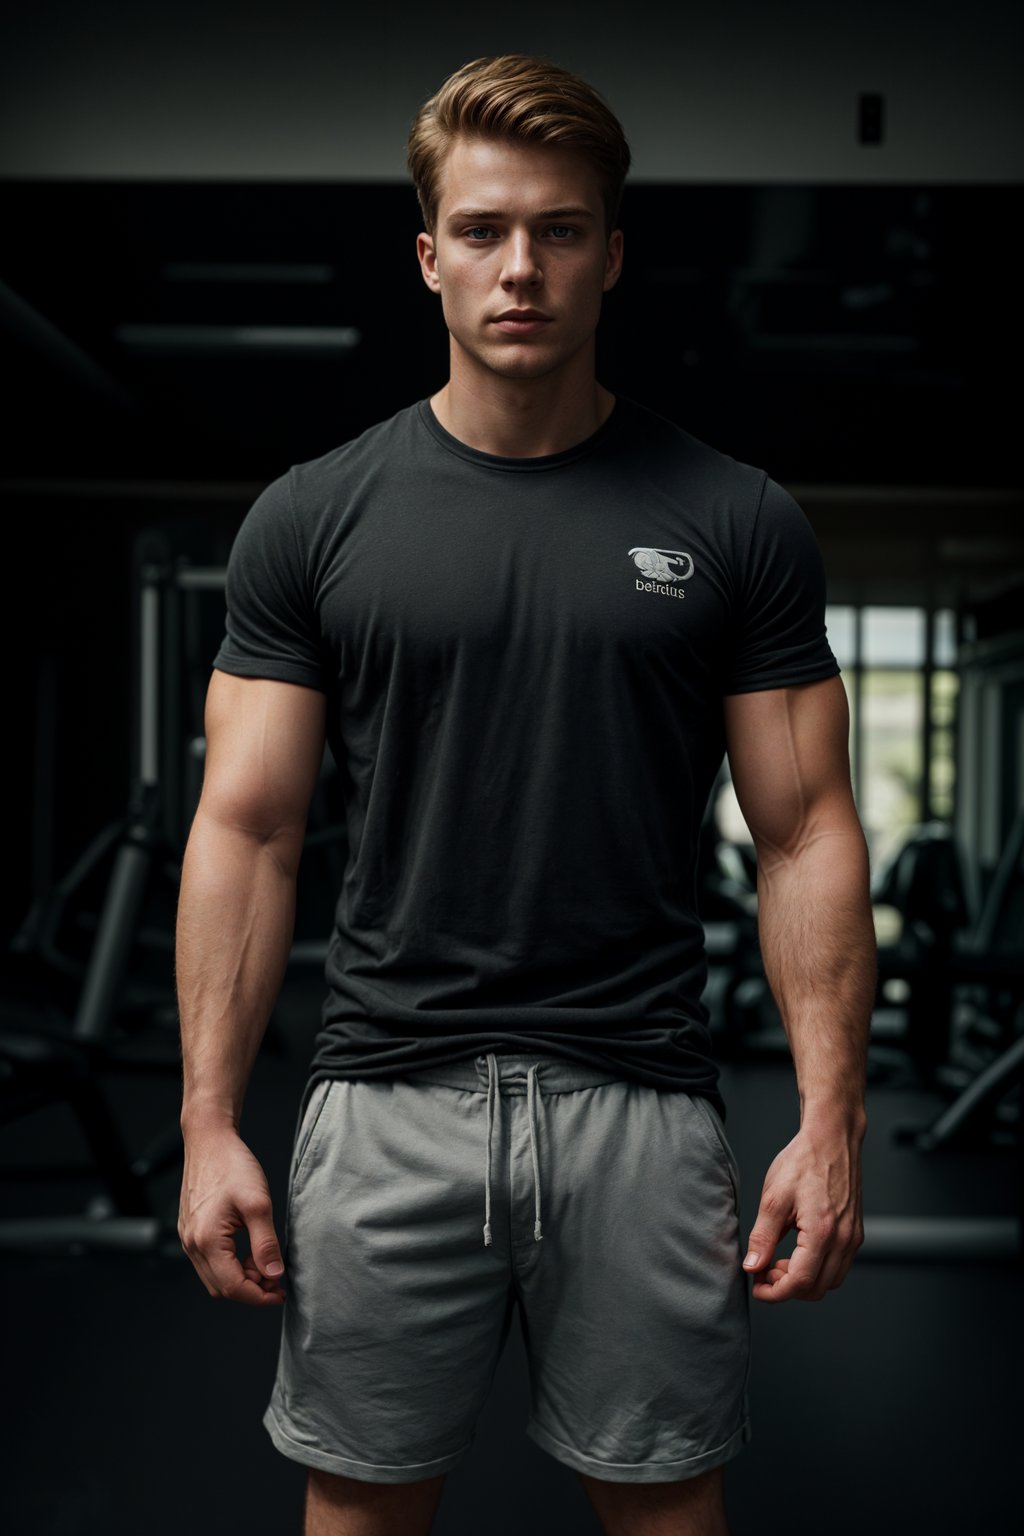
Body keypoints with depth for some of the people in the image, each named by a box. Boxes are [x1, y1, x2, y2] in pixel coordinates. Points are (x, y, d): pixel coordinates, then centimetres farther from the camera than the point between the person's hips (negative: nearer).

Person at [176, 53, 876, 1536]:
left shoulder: (736, 521, 0)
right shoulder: (314, 516, 1)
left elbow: (805, 832, 0)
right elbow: (246, 829, 1)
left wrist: (831, 1119, -7)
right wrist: (210, 1121, -5)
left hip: (640, 1100, 0)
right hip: (389, 1098, 1)